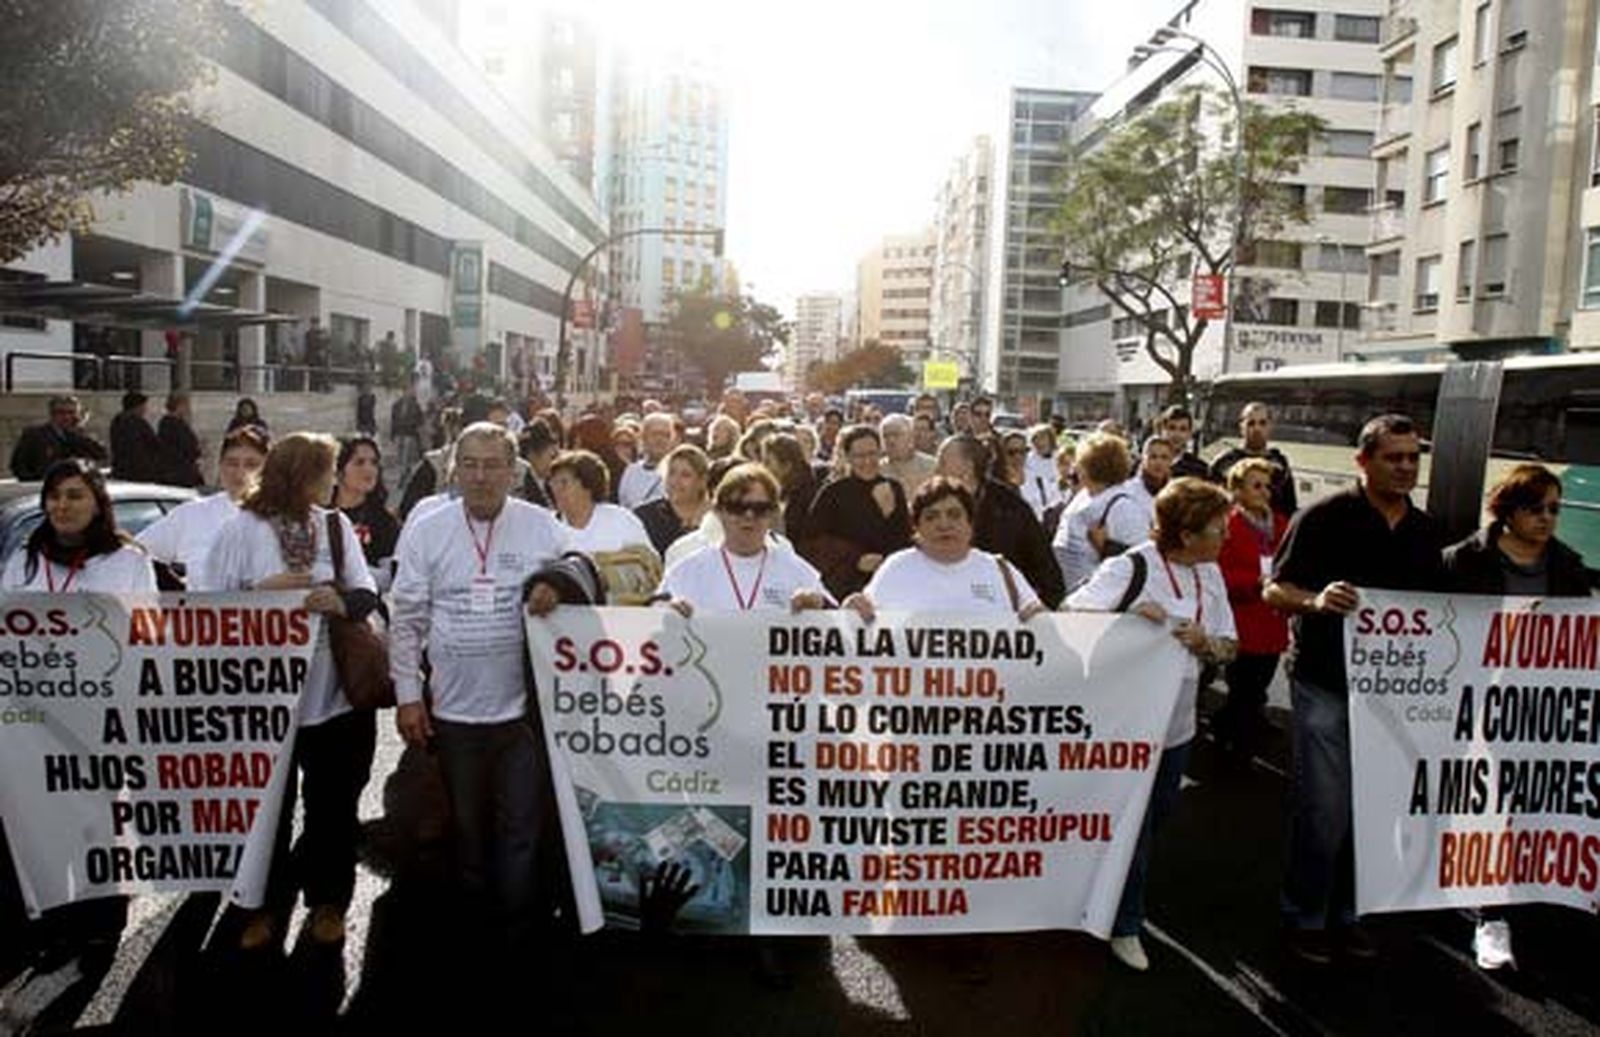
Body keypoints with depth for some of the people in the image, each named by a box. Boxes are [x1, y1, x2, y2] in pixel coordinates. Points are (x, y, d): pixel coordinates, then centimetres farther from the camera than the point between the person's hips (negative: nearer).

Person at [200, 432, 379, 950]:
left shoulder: (337, 526, 5)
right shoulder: (242, 529, -5)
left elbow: (368, 593, 1)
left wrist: (341, 601, -20)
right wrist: (263, 590, -20)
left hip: (337, 693, 2)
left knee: (333, 804, 12)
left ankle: (328, 899, 30)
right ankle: (268, 903, 31)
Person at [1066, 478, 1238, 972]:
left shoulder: (1210, 575, 4)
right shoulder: (1131, 568, -17)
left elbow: (1229, 646, 8)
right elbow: (1070, 614, -20)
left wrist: (1205, 642, -14)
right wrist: (1128, 614, -31)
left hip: (1177, 722, 7)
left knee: (1157, 816, 20)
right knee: (1131, 829, 4)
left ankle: (1125, 909, 43)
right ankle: (1124, 926, 21)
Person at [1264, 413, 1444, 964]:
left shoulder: (1426, 530, 10)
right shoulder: (1325, 517, -8)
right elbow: (1274, 591, -9)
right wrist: (1316, 600, -29)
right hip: (1326, 685, -5)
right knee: (1324, 809, 0)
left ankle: (1346, 913, 29)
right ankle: (1304, 916, 17)